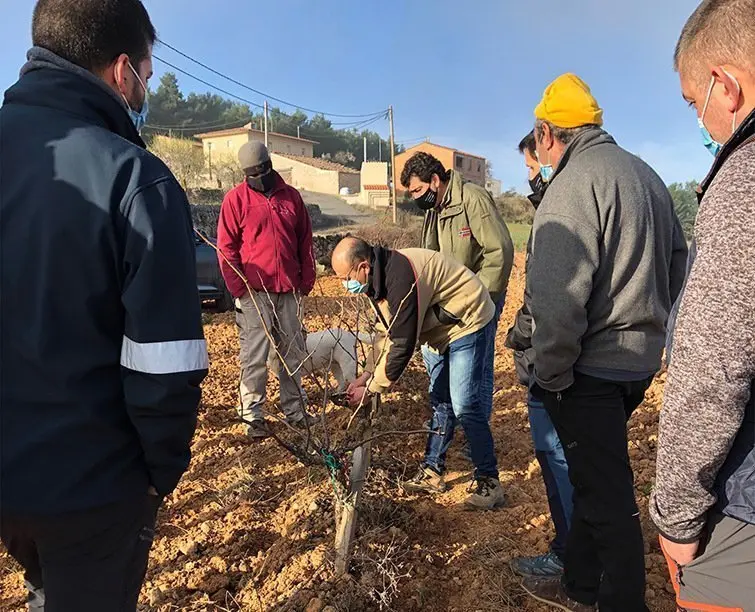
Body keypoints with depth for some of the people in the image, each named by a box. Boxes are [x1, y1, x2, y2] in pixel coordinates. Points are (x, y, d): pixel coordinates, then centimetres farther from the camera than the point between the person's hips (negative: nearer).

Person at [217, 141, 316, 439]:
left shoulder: (291, 196, 9)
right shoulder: (236, 198, -1)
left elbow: (305, 241, 13)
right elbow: (226, 247, -3)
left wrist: (307, 279, 7)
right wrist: (238, 287, -9)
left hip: (290, 291, 4)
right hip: (254, 291, -4)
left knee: (293, 353, 11)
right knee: (254, 357, 0)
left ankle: (294, 409, 23)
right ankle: (252, 416, 11)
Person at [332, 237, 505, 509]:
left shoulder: (401, 278, -32)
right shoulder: (380, 277, -1)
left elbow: (402, 344, -30)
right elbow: (386, 330, 7)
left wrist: (371, 389, -21)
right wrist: (371, 373, -3)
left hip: (468, 322, -10)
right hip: (445, 328, 10)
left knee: (464, 404, -12)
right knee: (439, 399, 12)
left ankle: (489, 482, 0)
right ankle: (433, 469, 23)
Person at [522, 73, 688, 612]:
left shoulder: (573, 184, -17)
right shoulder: (646, 174, 12)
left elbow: (559, 299, -25)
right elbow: (678, 262, 18)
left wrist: (550, 374, -14)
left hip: (591, 368, -9)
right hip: (640, 360, 9)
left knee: (606, 495, 4)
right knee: (596, 479, 20)